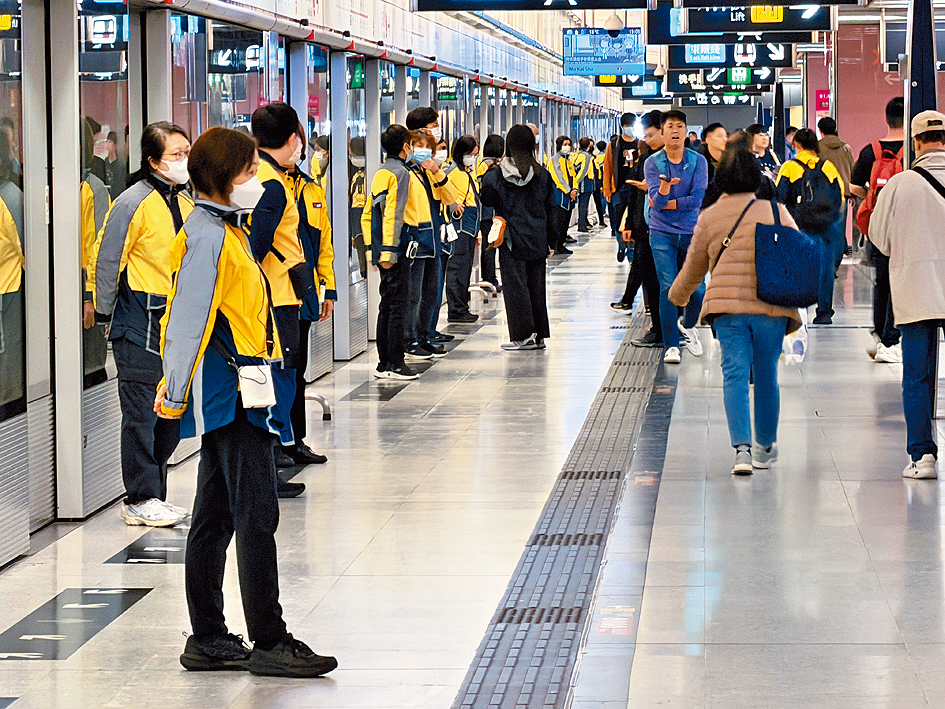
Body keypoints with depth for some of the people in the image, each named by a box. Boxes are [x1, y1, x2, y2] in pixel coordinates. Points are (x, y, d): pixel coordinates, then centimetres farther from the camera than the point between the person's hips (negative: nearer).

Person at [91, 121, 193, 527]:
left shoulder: (186, 203, 11)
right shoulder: (134, 203, -13)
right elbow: (107, 261, -10)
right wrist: (106, 315, -7)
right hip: (140, 325, -8)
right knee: (141, 411, -3)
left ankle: (151, 497, 19)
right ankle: (140, 500, 4)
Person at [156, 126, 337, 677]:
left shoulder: (228, 230, 17)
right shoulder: (209, 236, -15)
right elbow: (189, 318, -17)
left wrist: (178, 387, 21)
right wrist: (176, 396, -14)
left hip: (232, 396, 10)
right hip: (230, 394, -10)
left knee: (216, 517, 12)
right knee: (257, 514, -9)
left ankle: (208, 641, 17)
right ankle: (269, 642, -6)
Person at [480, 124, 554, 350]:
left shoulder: (497, 174, -9)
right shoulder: (542, 174, 1)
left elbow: (487, 200, 0)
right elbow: (551, 209, 7)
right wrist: (551, 241, 14)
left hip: (512, 239, -3)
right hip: (537, 239, 3)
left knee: (515, 285, 2)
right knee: (536, 284, 11)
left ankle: (523, 335, -2)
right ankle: (539, 335, 14)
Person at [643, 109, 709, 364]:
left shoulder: (698, 161, 1)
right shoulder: (652, 162, 0)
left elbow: (697, 199, -8)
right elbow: (657, 199, -11)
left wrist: (667, 204, -8)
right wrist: (664, 188, -33)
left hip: (692, 232, 1)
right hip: (662, 233, -1)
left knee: (697, 289, -1)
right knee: (668, 288, -8)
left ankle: (687, 325, 32)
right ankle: (670, 345, 1)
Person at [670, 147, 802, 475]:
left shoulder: (709, 217, 5)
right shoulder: (777, 211, 5)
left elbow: (694, 266, 15)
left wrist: (678, 295, 34)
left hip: (727, 306, -1)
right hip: (771, 305, 1)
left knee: (735, 374, -3)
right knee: (766, 375, 12)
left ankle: (742, 447, -19)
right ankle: (765, 447, 27)